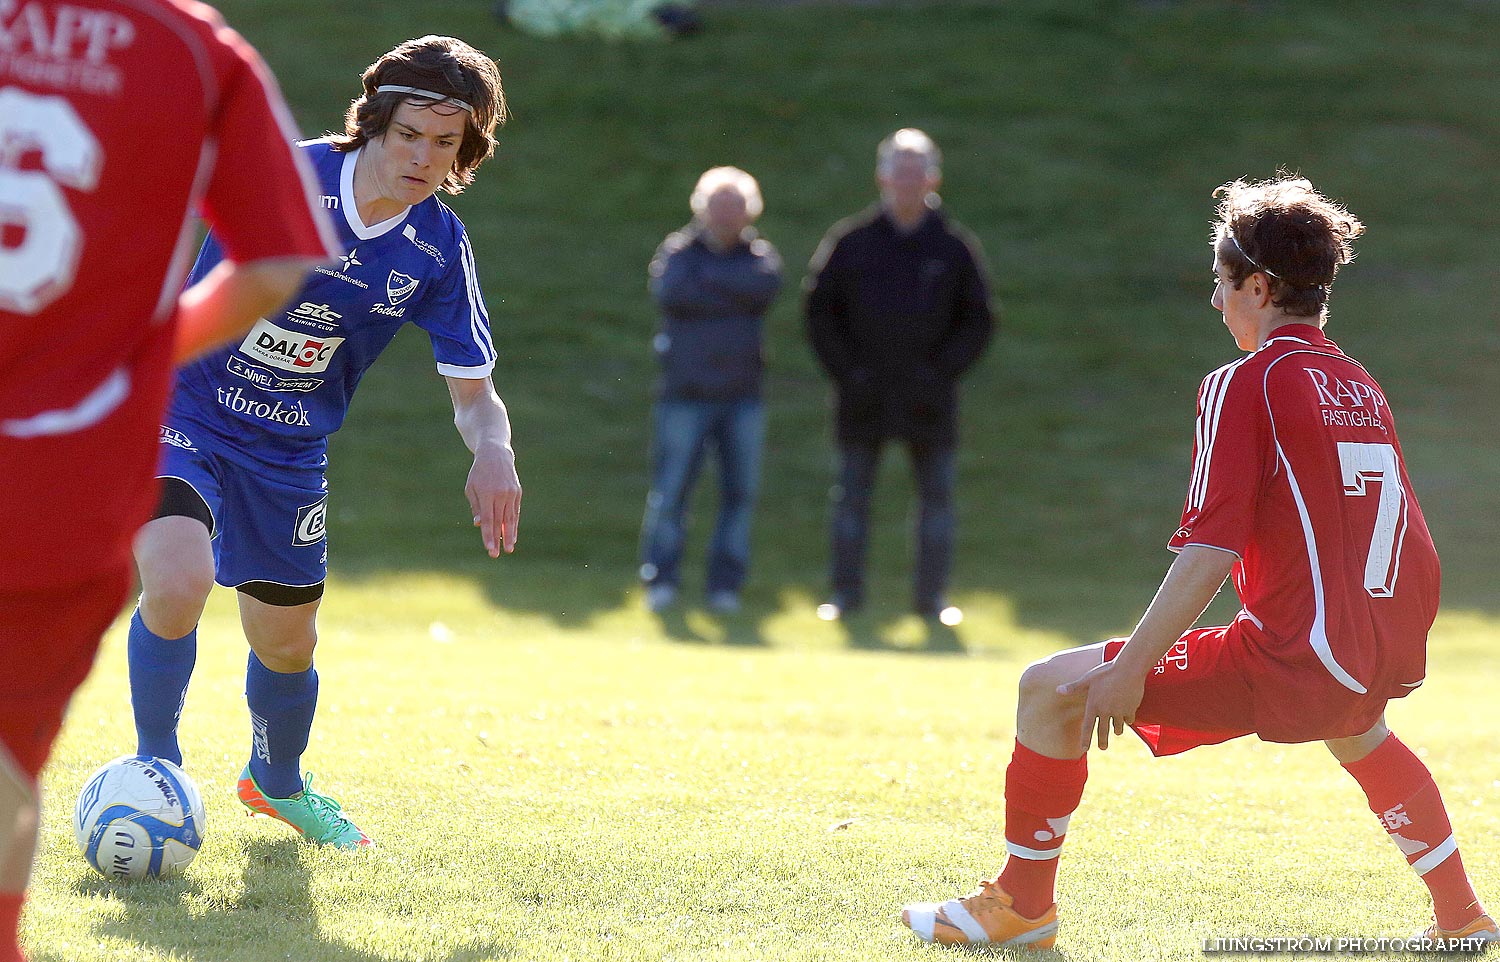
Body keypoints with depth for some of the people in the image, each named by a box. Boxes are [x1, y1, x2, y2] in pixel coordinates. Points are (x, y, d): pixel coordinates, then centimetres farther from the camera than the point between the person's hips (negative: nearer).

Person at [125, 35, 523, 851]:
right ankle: (155, 766, -2)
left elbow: (472, 390, -2)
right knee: (178, 580, -28)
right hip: (180, 416, -4)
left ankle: (276, 782, 47)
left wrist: (493, 450, -24)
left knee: (286, 643, 13)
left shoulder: (439, 249, -6)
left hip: (289, 455, 4)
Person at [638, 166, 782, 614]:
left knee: (740, 491, 1)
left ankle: (725, 585, 8)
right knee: (670, 490, -6)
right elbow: (668, 292, -18)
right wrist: (733, 295, -11)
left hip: (742, 397, 2)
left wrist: (708, 276, -12)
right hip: (684, 393, -2)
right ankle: (660, 581, 2)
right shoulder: (677, 250, 3)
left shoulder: (758, 254, 8)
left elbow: (767, 283, -16)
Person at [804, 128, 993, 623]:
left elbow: (977, 320, 7)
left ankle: (931, 594, 9)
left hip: (928, 398, 0)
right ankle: (846, 591, 9)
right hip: (863, 396, 0)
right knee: (852, 494, 2)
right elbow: (820, 310, 6)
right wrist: (846, 370, -4)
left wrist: (942, 372, -4)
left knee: (937, 496, 2)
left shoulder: (955, 247, 3)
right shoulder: (850, 241, 2)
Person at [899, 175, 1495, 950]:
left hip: (1286, 666, -8)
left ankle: (1021, 905, 6)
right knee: (1357, 732, 45)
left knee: (1051, 690, -1)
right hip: (1380, 666, 8)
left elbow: (1209, 550, -17)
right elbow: (1411, 547, 19)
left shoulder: (1244, 386, -7)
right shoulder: (1363, 389, 15)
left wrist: (1130, 668, -17)